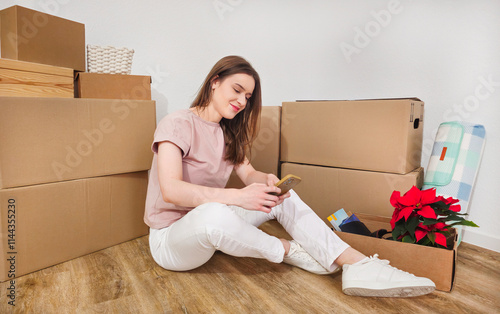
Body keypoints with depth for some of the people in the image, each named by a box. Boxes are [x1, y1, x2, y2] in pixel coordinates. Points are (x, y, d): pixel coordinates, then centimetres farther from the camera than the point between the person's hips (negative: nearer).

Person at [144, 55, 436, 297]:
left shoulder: (226, 132, 11)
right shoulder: (178, 124, -15)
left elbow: (249, 174, 1)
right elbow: (170, 190, -28)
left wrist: (268, 182, -23)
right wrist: (237, 197, -35)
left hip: (209, 231, 7)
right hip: (171, 238, -6)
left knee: (283, 196, -13)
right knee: (213, 214, -42)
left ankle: (359, 265, -19)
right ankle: (287, 250, -14)